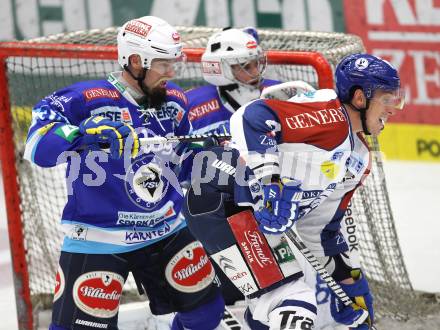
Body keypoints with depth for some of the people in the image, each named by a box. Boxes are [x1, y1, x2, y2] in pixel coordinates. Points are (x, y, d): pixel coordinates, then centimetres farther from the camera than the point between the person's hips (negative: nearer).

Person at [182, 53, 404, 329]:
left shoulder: (358, 158, 16)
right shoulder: (328, 115, -15)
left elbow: (322, 223, 23)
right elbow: (252, 117, -27)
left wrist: (347, 276, 20)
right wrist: (267, 178, -33)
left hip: (257, 217, 10)